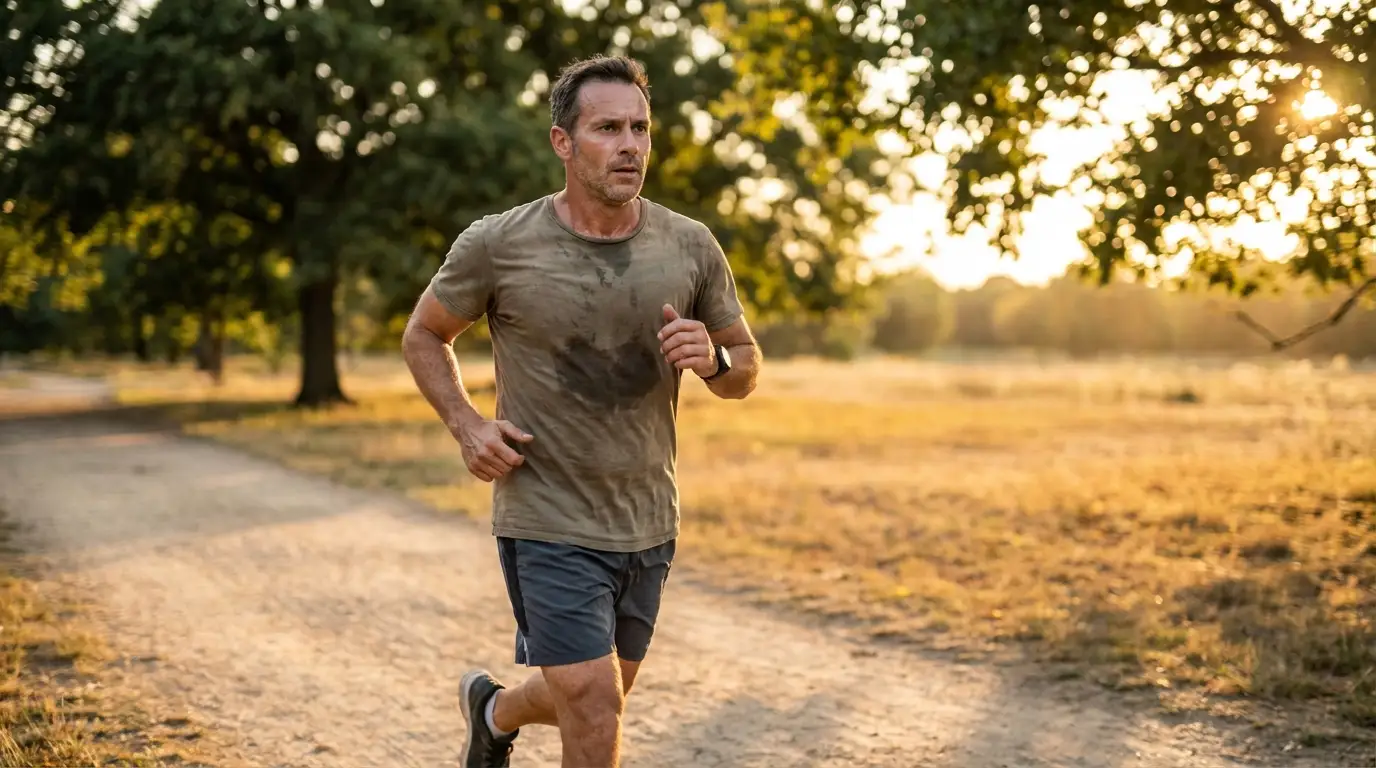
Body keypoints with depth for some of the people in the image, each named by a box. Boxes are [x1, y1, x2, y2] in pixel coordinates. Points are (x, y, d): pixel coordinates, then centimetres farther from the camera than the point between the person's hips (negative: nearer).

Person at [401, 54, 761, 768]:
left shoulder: (691, 247, -4)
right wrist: (467, 426, -11)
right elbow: (423, 335, 5)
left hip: (649, 526, 5)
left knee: (590, 701, 22)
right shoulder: (497, 245, -12)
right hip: (549, 526, -4)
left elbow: (746, 371, 7)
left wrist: (712, 360, -17)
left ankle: (493, 709, 54)